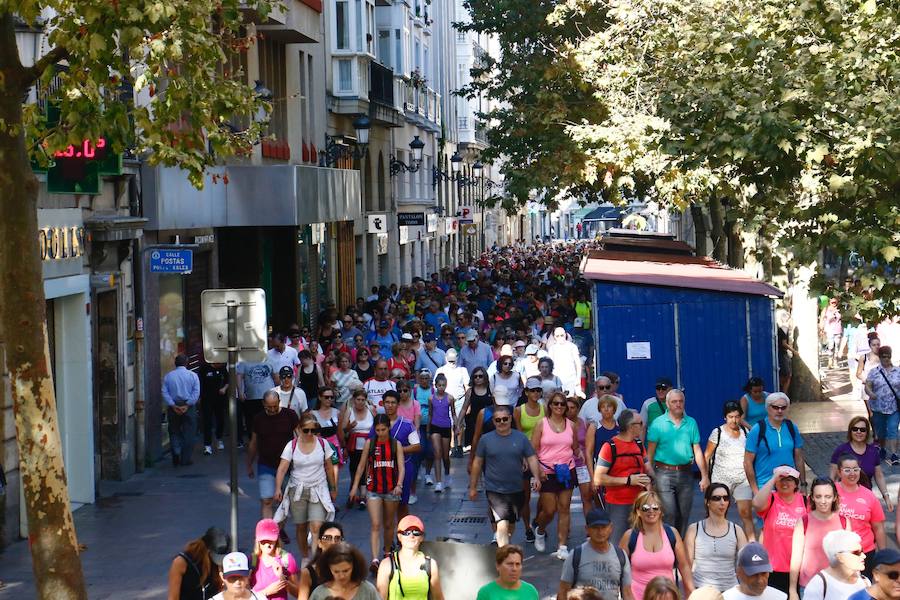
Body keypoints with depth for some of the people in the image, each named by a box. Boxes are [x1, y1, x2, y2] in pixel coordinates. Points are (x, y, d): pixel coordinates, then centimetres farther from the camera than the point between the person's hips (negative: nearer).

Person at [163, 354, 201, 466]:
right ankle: (186, 459, 5)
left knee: (174, 432, 12)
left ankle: (176, 457, -1)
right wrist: (187, 405, -11)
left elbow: (164, 393, -4)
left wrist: (173, 405, -8)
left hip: (173, 407, 1)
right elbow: (196, 392, -9)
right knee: (188, 434, 5)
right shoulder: (193, 375, 0)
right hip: (189, 407, -1)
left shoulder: (168, 376, 4)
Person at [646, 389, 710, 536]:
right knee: (669, 514, -10)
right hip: (664, 473, -3)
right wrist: (650, 475, -12)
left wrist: (704, 476, 2)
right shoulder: (658, 423, -1)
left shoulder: (691, 423, 8)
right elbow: (650, 453, -3)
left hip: (685, 473, 3)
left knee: (684, 516, 9)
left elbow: (697, 451, 7)